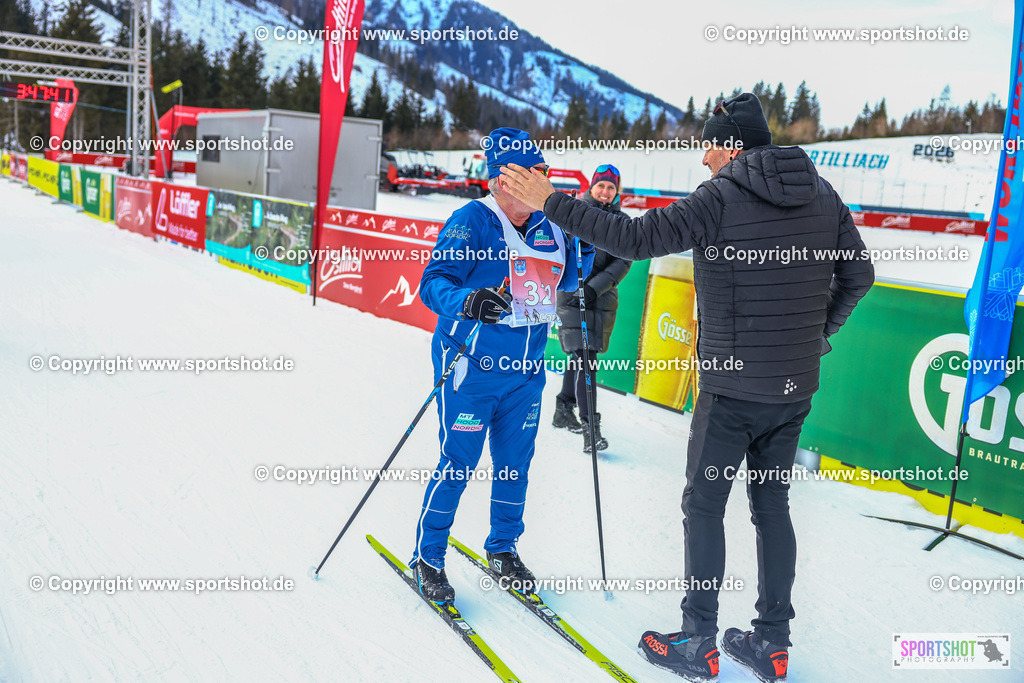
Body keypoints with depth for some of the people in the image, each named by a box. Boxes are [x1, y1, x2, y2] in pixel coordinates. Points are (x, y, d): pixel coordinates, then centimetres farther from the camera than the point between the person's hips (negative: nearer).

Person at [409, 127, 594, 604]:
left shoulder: (549, 227, 7)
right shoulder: (471, 220, -12)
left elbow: (566, 280, 20)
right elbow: (433, 282, -17)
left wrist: (585, 249, 1)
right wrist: (466, 301, -38)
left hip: (526, 370, 6)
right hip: (471, 367, -6)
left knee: (515, 463, 14)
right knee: (458, 465, 0)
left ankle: (503, 548, 35)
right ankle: (428, 557, 19)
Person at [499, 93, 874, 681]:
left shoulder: (722, 198, -14)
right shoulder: (823, 195, 5)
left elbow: (635, 239, -20)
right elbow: (859, 273, 12)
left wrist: (551, 201, -14)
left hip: (735, 386, -6)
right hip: (797, 388, 6)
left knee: (704, 503, 8)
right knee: (772, 506, 16)